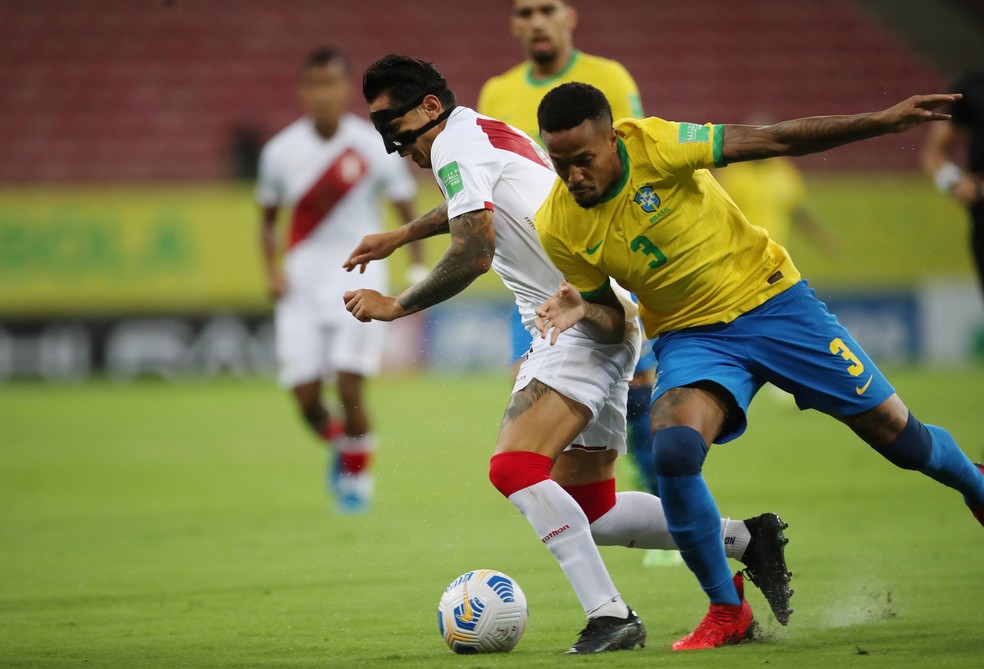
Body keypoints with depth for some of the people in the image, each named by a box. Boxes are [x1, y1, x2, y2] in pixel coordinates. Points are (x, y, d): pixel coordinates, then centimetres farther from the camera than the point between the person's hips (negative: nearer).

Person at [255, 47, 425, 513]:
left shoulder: (373, 148, -6)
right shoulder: (281, 152, 0)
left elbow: (408, 211, 2)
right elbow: (268, 219, 13)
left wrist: (419, 269, -9)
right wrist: (272, 269, -2)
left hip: (359, 277, -2)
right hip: (303, 279, 2)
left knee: (350, 384, -14)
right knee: (304, 396, -4)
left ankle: (358, 474, 11)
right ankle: (338, 444, 30)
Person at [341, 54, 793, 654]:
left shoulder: (454, 142, -9)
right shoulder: (492, 133, 21)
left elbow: (475, 252, -19)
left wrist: (396, 306, -9)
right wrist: (400, 237, 51)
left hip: (582, 324, -10)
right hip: (605, 319, 10)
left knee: (514, 467, -23)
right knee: (589, 510, 12)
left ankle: (610, 616, -27)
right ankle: (745, 538, 18)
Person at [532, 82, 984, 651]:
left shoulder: (655, 146, -22)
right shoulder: (558, 228, -11)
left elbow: (777, 140, -18)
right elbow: (612, 319, 3)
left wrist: (885, 121, -21)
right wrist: (582, 311, -21)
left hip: (771, 300, -1)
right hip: (691, 337, 1)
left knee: (900, 437, 3)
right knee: (674, 449, -29)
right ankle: (728, 611, -8)